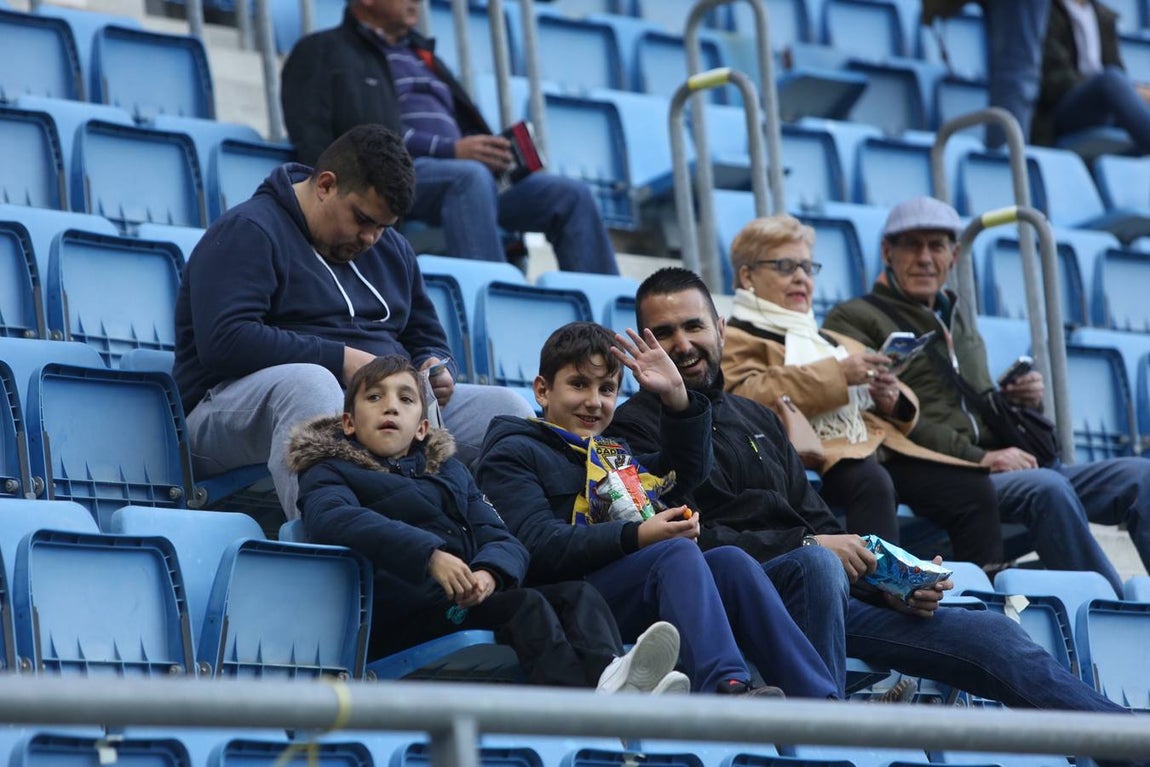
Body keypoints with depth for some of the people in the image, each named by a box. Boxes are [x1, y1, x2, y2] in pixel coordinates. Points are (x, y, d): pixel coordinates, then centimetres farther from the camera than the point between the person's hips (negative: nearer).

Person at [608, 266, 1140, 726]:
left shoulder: (755, 419, 27)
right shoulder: (636, 427, 3)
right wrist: (806, 546, -15)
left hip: (830, 596, 7)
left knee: (992, 635, -3)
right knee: (815, 567, -41)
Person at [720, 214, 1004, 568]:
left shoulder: (831, 340, 35)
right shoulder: (734, 340, 11)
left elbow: (901, 413, 33)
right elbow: (747, 395, -13)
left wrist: (893, 400, 7)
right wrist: (836, 374, -13)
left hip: (877, 444, 8)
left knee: (973, 488, -14)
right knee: (871, 481, -40)